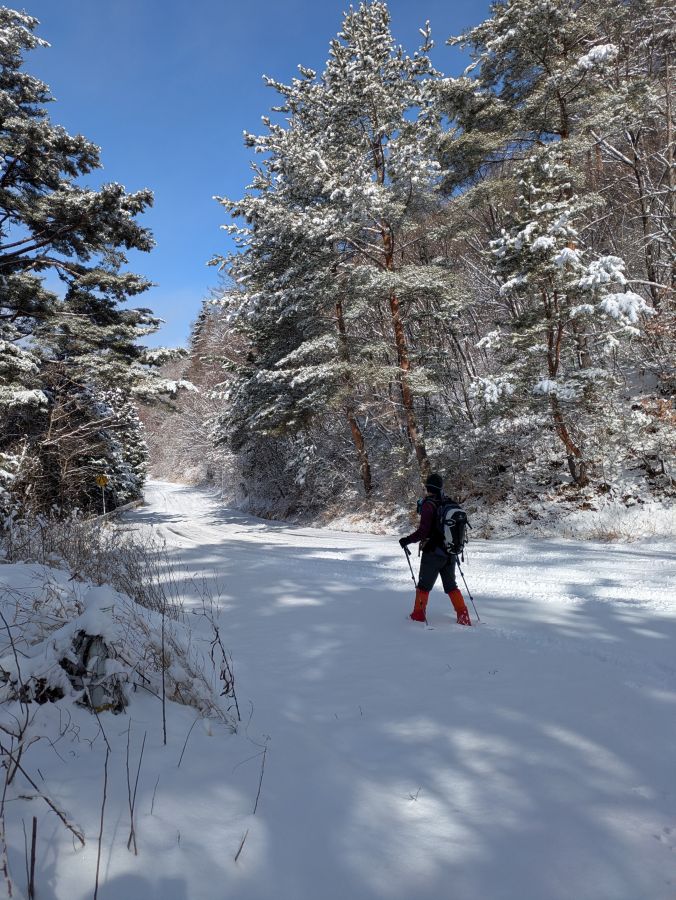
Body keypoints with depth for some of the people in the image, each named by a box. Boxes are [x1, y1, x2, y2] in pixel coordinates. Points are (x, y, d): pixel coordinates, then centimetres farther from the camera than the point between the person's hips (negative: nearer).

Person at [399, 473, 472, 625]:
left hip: (433, 553, -6)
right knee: (451, 586, 16)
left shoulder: (429, 504, -16)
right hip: (450, 554, 6)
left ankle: (418, 615, 18)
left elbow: (423, 531, -20)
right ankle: (463, 617, 12)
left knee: (424, 585, 10)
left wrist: (407, 540, -8)